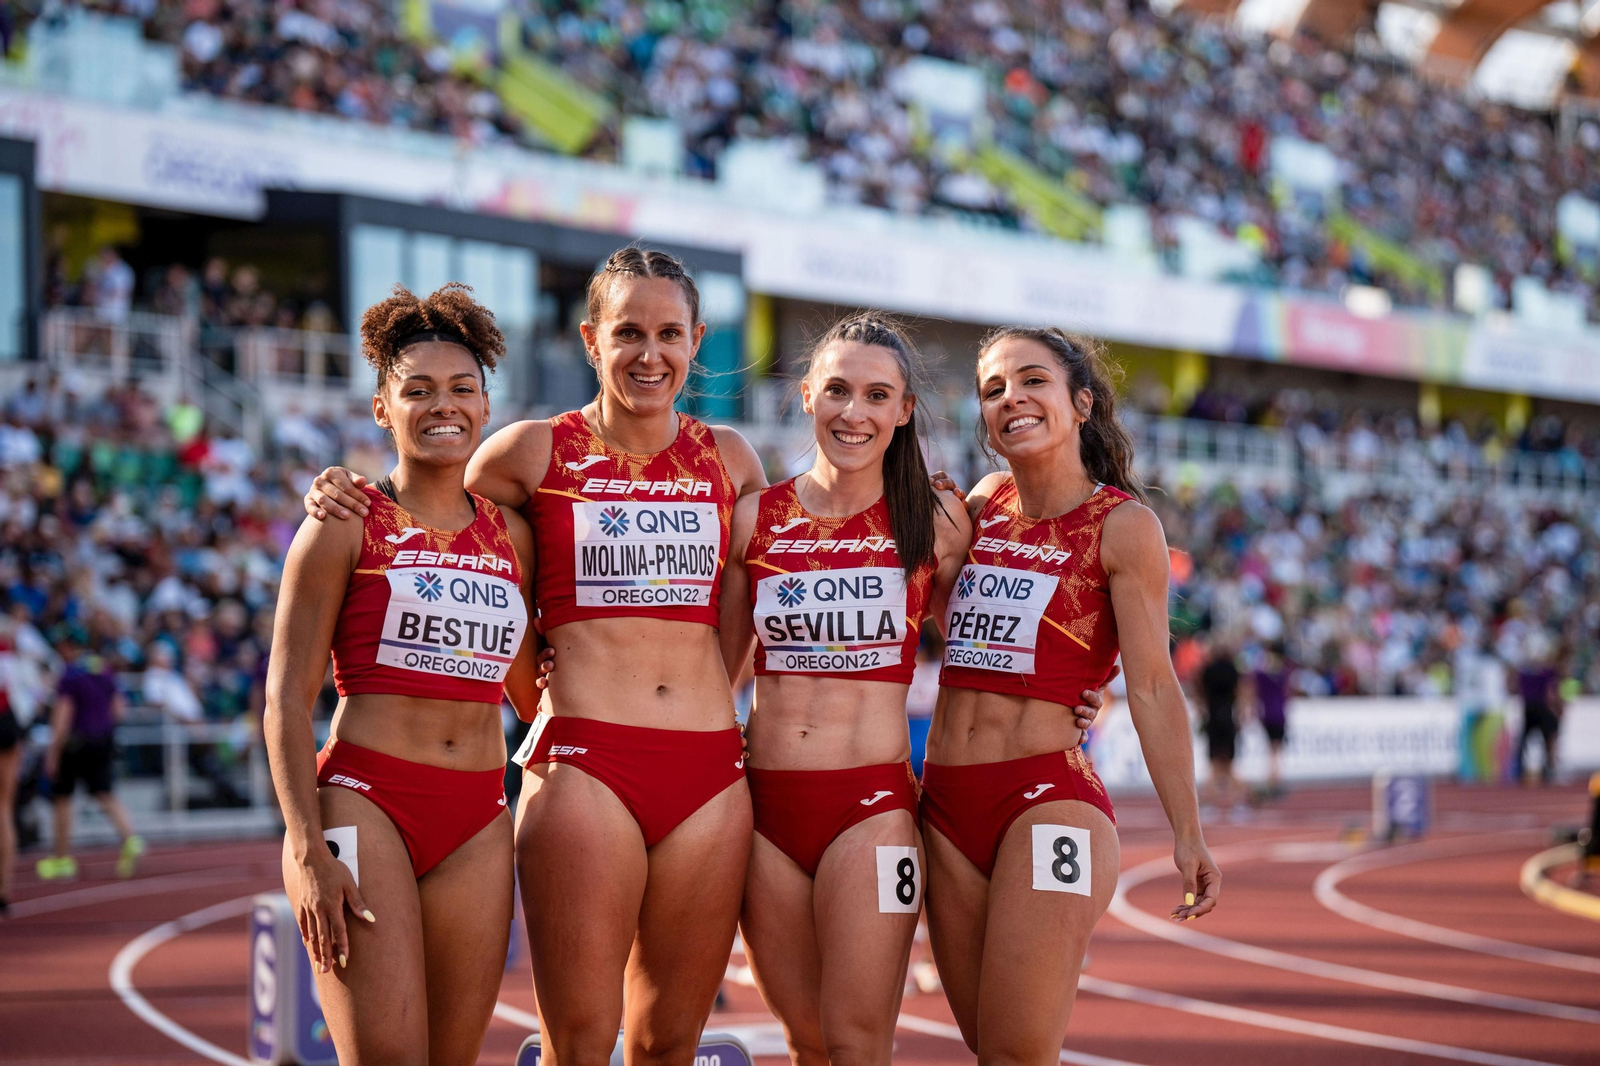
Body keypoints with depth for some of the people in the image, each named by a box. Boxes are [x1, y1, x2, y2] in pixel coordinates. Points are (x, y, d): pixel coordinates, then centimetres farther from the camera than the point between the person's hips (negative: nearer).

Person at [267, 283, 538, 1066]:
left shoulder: (512, 535, 13)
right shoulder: (346, 526, 1)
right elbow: (287, 699, -3)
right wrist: (308, 851, -12)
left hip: (477, 824, 4)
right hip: (363, 802, -4)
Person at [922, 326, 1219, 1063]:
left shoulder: (1122, 525, -4)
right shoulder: (983, 506, 13)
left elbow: (1152, 687, -8)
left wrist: (1187, 835, -14)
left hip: (1051, 797, -6)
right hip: (948, 804, 6)